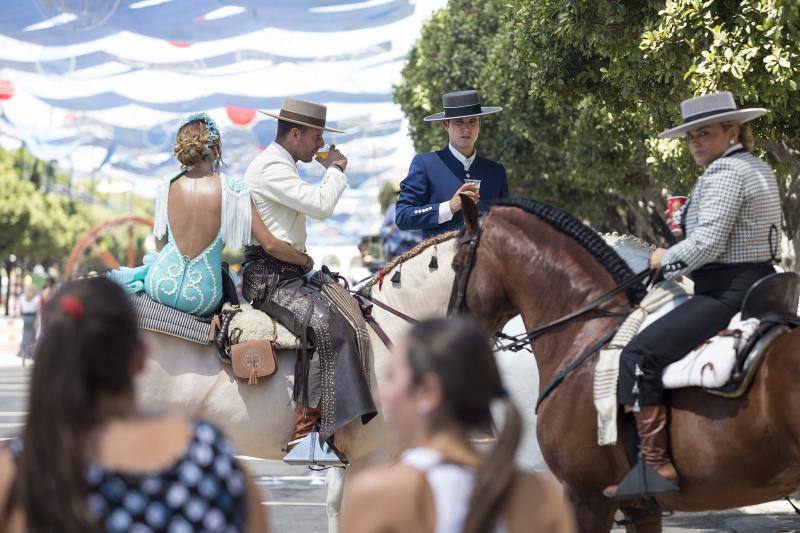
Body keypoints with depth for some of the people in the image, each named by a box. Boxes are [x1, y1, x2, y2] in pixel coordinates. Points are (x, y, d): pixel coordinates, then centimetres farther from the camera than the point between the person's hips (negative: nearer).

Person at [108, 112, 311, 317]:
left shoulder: (167, 187, -5)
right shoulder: (232, 190, -15)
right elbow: (270, 245, -13)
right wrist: (305, 260, 4)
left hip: (160, 289, 4)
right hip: (201, 302, -3)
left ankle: (135, 277, 29)